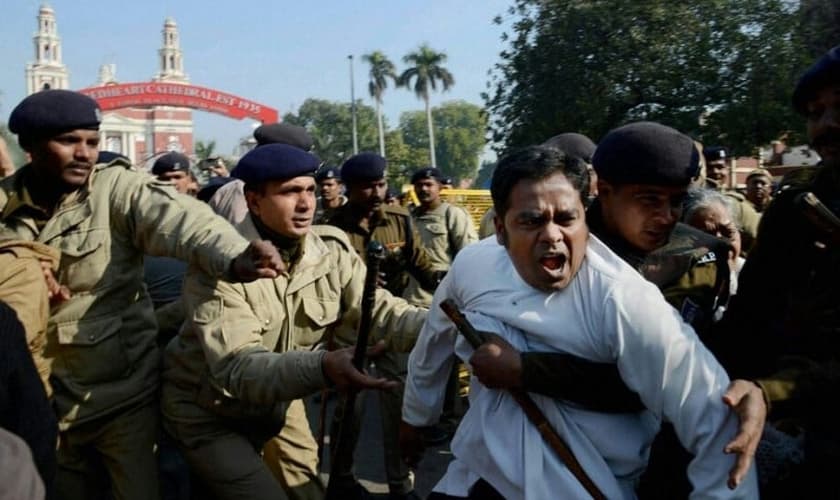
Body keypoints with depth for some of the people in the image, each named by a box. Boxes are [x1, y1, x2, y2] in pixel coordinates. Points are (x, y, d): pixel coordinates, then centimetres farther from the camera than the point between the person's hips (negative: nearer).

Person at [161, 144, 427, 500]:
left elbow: (378, 311, -19)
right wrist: (322, 368, -55)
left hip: (279, 403, 5)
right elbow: (234, 367, -38)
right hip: (209, 412, -5)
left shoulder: (332, 251, -11)